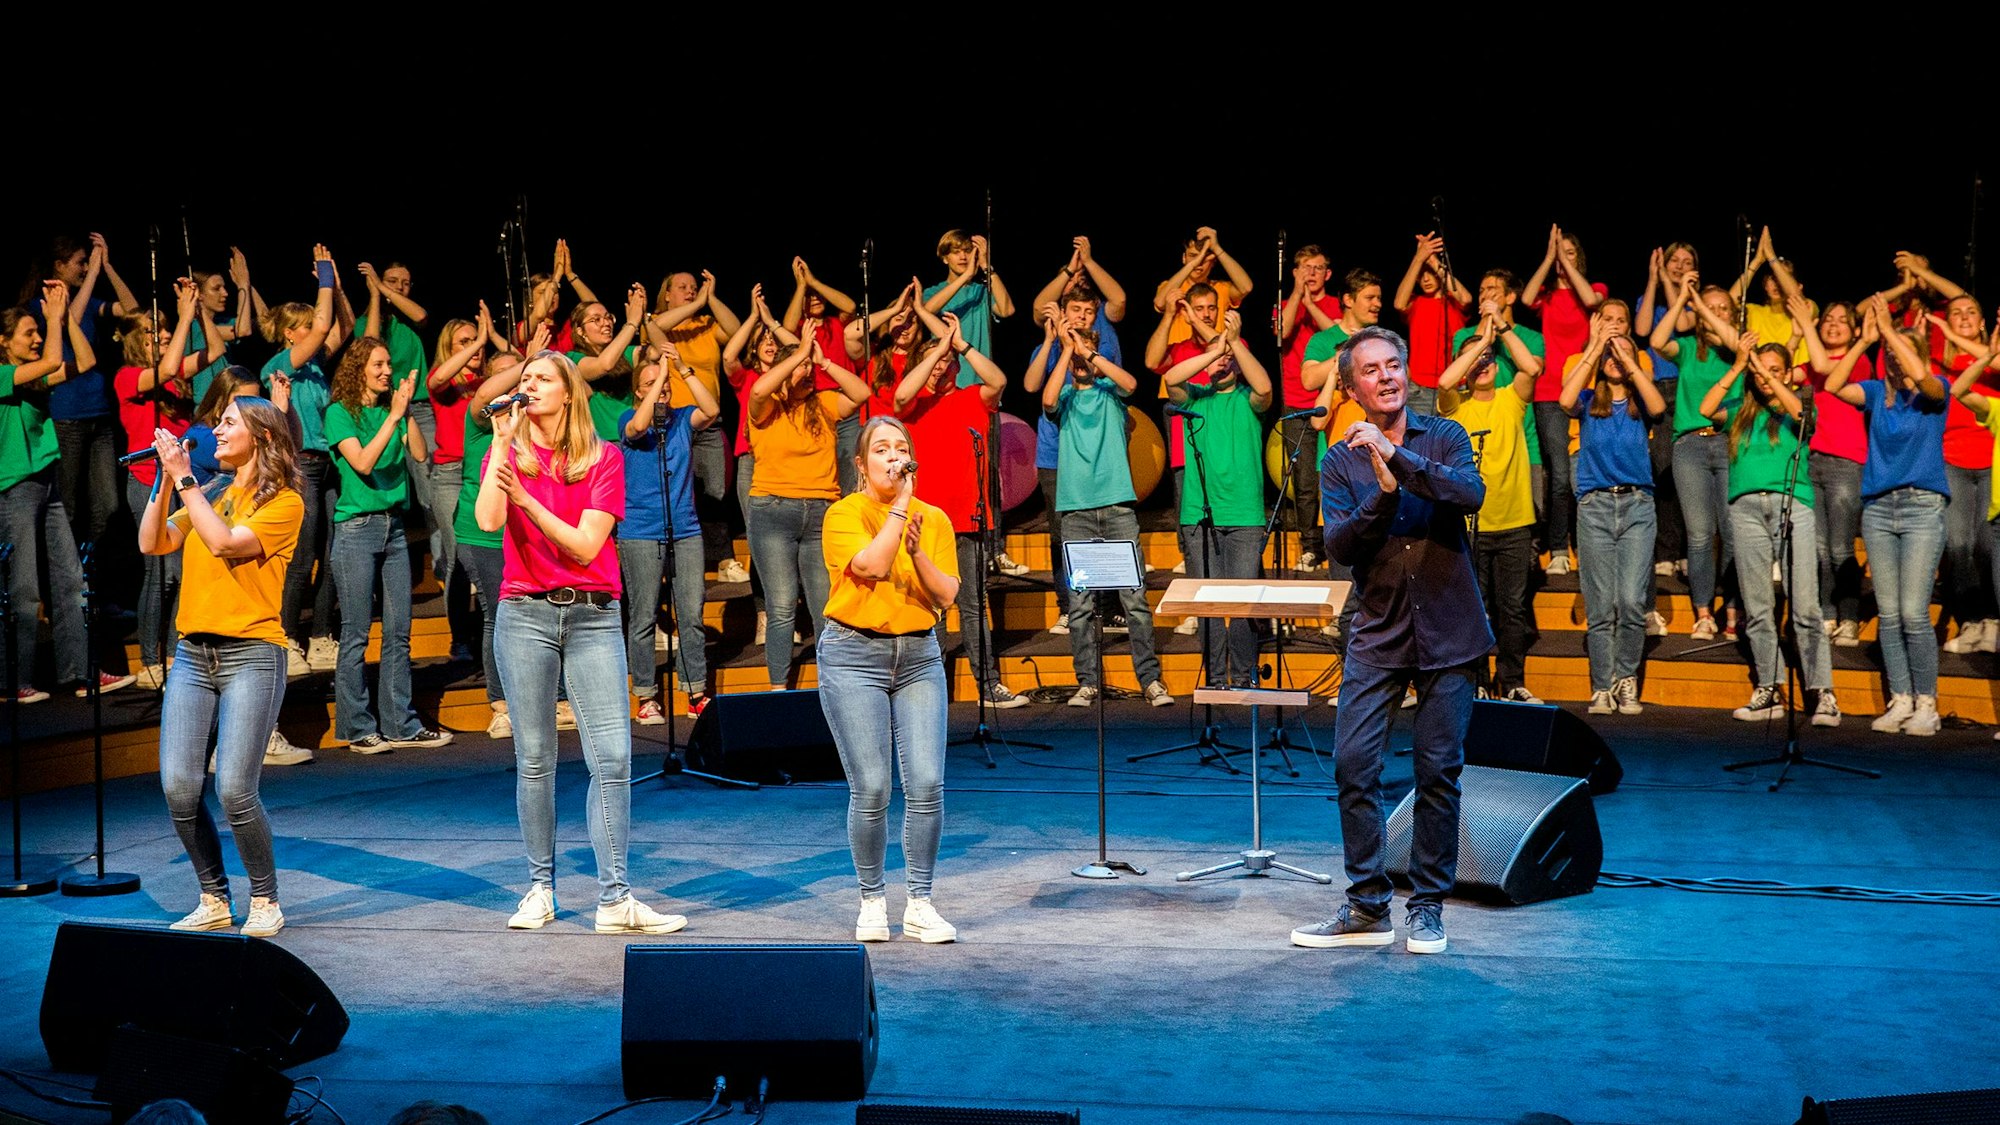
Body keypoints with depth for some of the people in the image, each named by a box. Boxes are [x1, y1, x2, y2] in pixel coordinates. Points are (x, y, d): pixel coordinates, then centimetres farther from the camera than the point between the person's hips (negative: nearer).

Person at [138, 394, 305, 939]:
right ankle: (214, 901, 12)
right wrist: (166, 480, 2)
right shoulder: (211, 496, 17)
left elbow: (226, 543, -17)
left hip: (251, 654, -6)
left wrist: (185, 480, -12)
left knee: (234, 790, -13)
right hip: (193, 654, 6)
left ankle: (265, 902, 6)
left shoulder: (283, 502, -2)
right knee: (178, 789, -4)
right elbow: (152, 543, 8)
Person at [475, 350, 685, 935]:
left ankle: (615, 899, -6)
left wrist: (529, 500, -15)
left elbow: (585, 544, -6)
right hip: (524, 615, 1)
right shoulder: (507, 453, 9)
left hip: (593, 616, -1)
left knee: (613, 758, -8)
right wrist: (502, 443, -10)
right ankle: (540, 889, 14)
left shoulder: (604, 458, 5)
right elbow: (488, 521, -11)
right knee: (534, 758, 3)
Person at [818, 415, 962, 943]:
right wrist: (899, 506, -15)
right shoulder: (845, 513, -2)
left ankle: (919, 904, 5)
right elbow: (870, 566, -19)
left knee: (927, 784, -6)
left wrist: (917, 552, -13)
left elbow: (947, 595, 2)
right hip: (854, 656, -3)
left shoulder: (934, 519, 9)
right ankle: (872, 901, 10)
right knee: (871, 789, -6)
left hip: (919, 657, 3)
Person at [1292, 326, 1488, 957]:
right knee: (1353, 763, -6)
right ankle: (1367, 907, 5)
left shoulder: (1444, 438, 3)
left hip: (1446, 632, -1)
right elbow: (1339, 546, -7)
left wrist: (1396, 457, -24)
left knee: (1438, 772, 1)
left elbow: (1472, 495, -17)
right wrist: (1383, 493, -21)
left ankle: (1427, 908, 12)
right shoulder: (1340, 462, 5)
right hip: (1378, 634, 1)